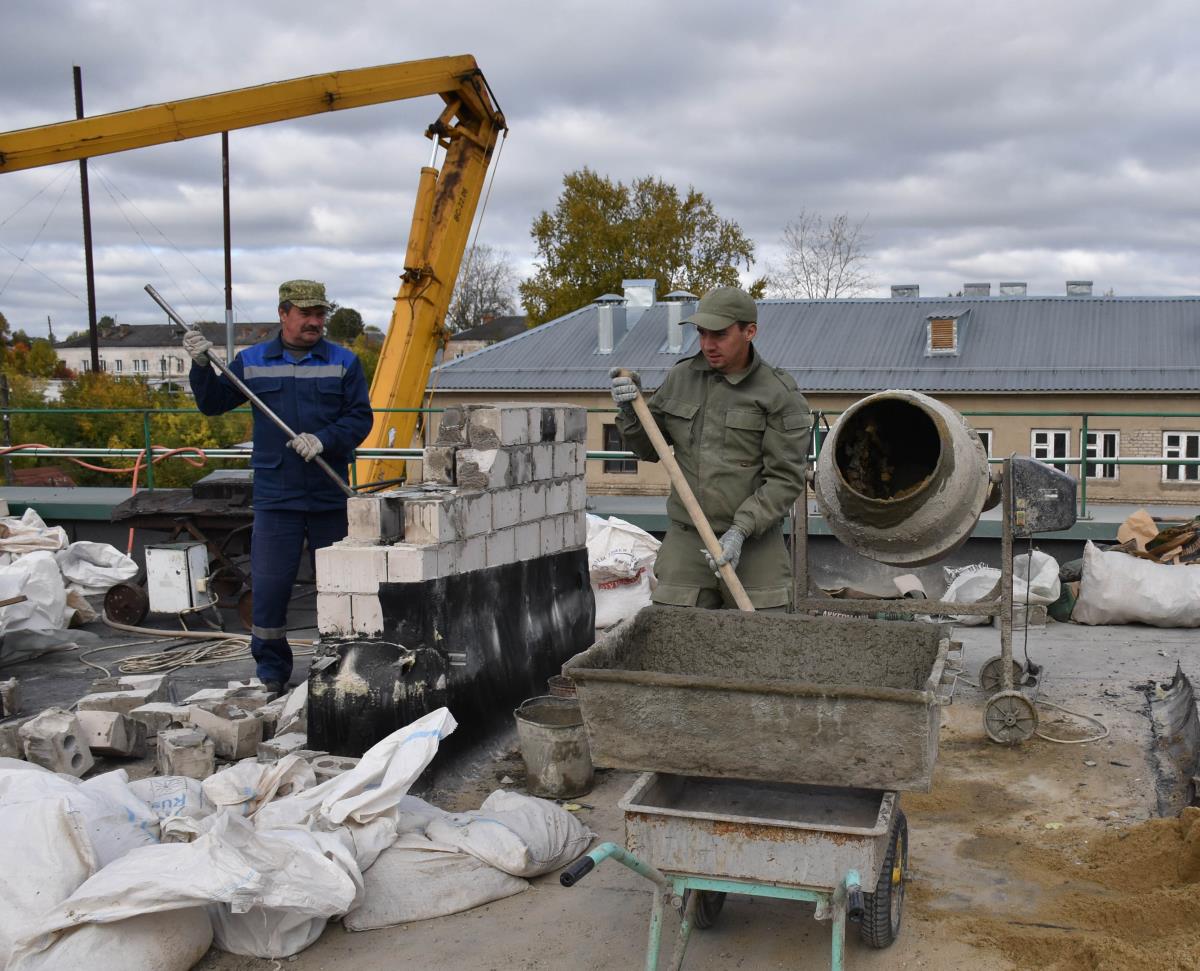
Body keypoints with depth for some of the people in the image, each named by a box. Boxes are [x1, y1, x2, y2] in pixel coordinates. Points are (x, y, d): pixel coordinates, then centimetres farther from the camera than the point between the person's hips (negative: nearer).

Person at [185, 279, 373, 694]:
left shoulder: (343, 362, 5)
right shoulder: (251, 362, 9)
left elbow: (360, 418, -1)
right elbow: (214, 404, 12)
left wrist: (324, 440, -17)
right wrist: (201, 366, -5)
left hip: (330, 495, 0)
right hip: (275, 496, 0)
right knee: (269, 585, -1)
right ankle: (271, 668, 14)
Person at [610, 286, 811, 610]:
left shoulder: (780, 396, -7)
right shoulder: (681, 377, 6)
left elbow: (785, 479, -10)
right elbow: (648, 448, 13)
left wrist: (741, 531, -20)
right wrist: (631, 409, -7)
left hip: (754, 546, -3)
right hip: (686, 544, 3)